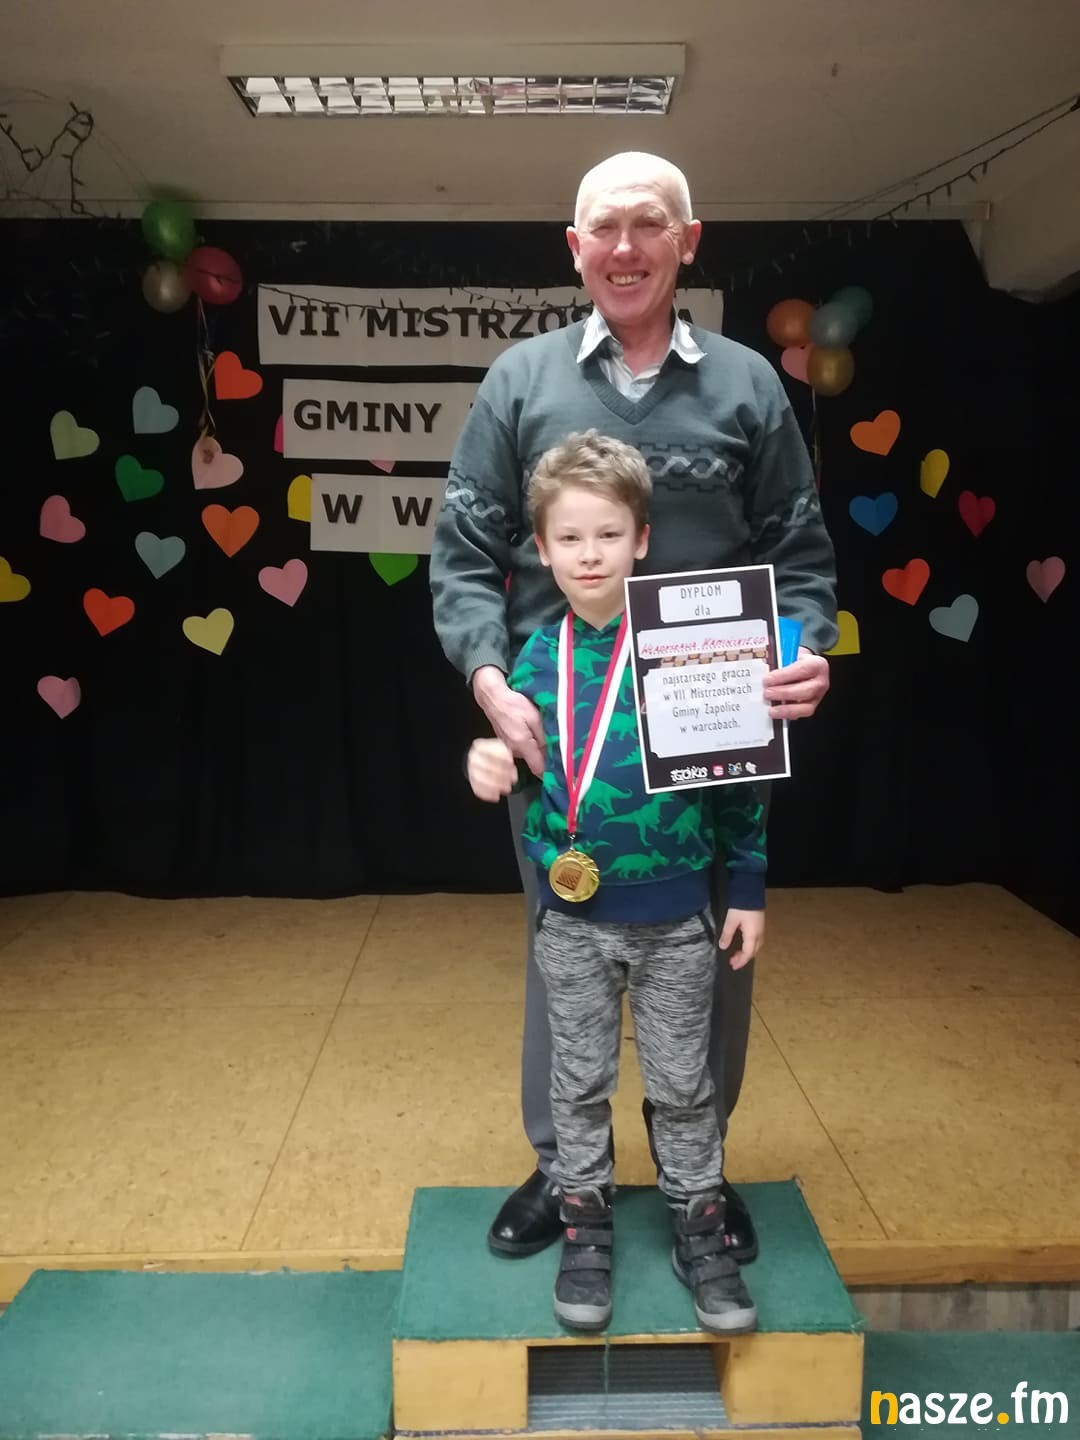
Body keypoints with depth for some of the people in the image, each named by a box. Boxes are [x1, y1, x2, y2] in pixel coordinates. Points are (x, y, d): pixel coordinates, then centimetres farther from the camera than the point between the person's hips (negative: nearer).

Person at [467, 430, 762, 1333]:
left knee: (682, 1083, 14)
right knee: (580, 1082, 16)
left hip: (676, 918, -2)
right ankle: (586, 1225, 36)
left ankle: (700, 1230, 35)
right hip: (573, 918, 2)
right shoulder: (537, 658, -4)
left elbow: (739, 774, -6)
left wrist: (750, 891, -3)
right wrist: (492, 770, -14)